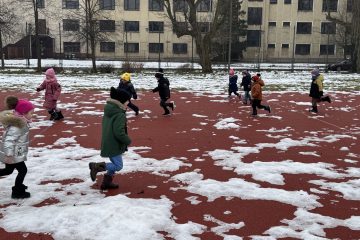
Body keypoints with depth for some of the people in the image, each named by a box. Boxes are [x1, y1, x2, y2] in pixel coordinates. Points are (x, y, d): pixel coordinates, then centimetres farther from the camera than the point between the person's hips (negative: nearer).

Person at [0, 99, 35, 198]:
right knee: (22, 170, 3)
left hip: (15, 153, 10)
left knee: (8, 170, 22)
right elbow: (9, 140, -31)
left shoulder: (20, 122, 5)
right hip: (14, 154, -10)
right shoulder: (16, 125, -27)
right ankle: (17, 192, 14)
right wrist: (9, 154, -32)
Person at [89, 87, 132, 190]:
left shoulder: (108, 111, 6)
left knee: (115, 164, 21)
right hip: (114, 145, -9)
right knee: (118, 166, 1)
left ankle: (106, 182, 27)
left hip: (108, 143, 9)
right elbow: (119, 133, -28)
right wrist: (128, 141, -12)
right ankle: (96, 166, -8)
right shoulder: (119, 115, -23)